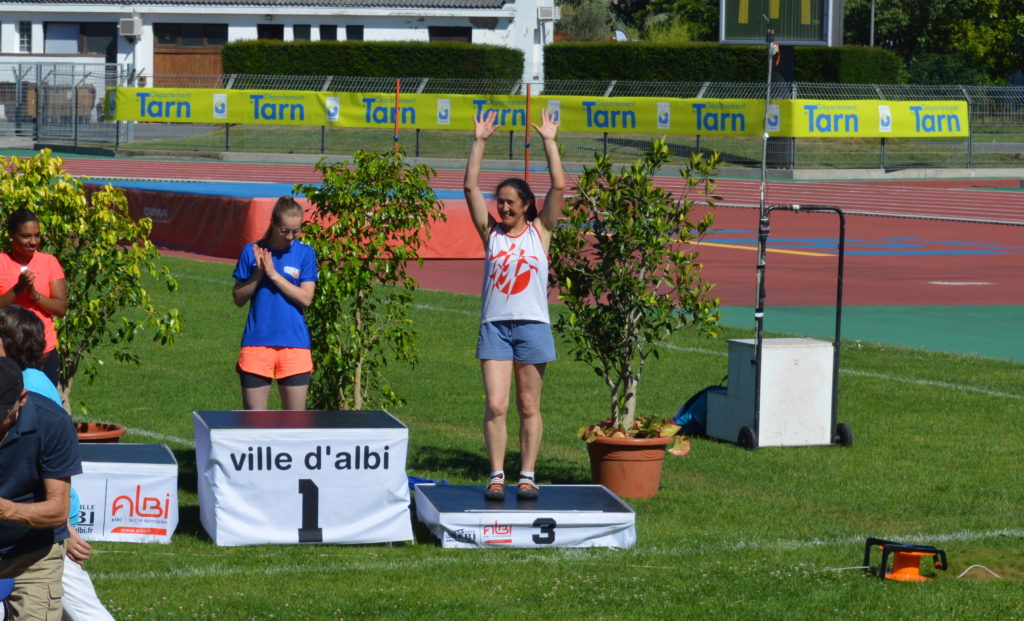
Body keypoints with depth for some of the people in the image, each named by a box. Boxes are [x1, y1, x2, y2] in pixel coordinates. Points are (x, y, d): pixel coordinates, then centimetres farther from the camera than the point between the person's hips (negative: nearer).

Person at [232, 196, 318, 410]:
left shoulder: (305, 253, 3)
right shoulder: (252, 251, 4)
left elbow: (306, 298, -6)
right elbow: (238, 298, 5)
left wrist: (273, 274, -11)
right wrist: (258, 274, -10)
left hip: (294, 345, 0)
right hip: (257, 343, 0)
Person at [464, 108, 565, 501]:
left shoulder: (540, 231, 5)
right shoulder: (491, 232, 7)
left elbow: (559, 187, -4)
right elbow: (471, 188, 0)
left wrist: (549, 142, -4)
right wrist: (480, 142, -2)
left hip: (532, 325, -1)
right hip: (494, 325, 1)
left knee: (528, 407, 5)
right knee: (495, 405, -7)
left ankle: (528, 475, 10)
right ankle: (496, 476, -3)